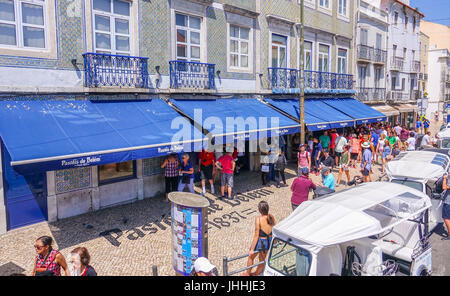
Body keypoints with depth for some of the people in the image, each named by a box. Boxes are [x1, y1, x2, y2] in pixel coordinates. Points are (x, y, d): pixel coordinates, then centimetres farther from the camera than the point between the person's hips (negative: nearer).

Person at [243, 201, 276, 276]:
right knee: (262, 259, 29)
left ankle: (248, 273, 47)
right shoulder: (271, 217, -12)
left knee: (251, 257, 26)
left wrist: (252, 249, -14)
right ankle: (256, 273, 51)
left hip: (260, 242, -5)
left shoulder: (258, 219, -27)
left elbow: (256, 236, -22)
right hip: (269, 241, 5)